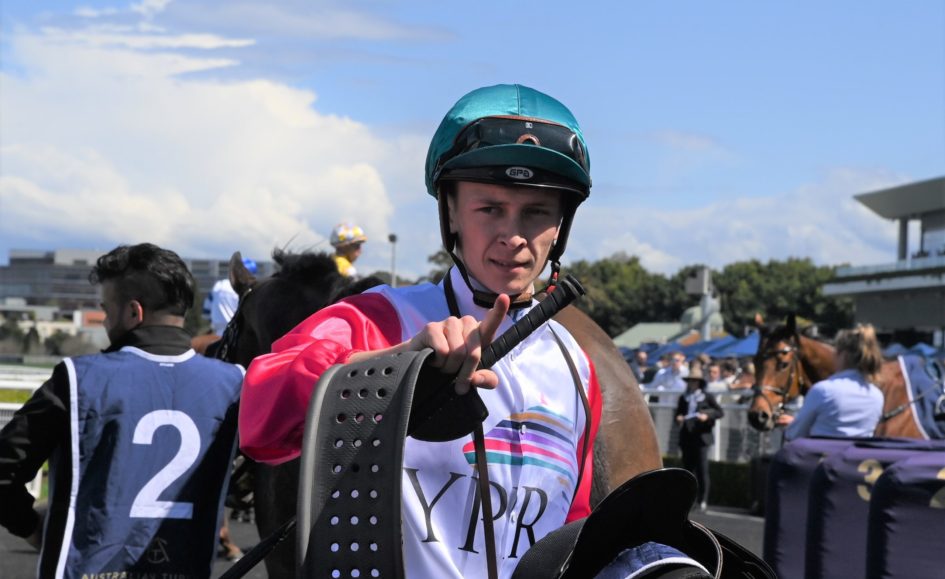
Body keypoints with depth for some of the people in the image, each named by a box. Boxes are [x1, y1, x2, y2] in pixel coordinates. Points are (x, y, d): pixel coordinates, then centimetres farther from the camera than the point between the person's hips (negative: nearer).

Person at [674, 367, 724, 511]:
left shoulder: (707, 397, 2)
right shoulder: (683, 398, 14)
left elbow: (720, 412, 1)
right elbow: (678, 414, 18)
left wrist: (707, 415, -16)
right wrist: (678, 418, -5)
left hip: (701, 436, -4)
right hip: (686, 438, 4)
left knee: (702, 470, -6)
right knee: (688, 468, 6)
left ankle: (702, 499, 0)